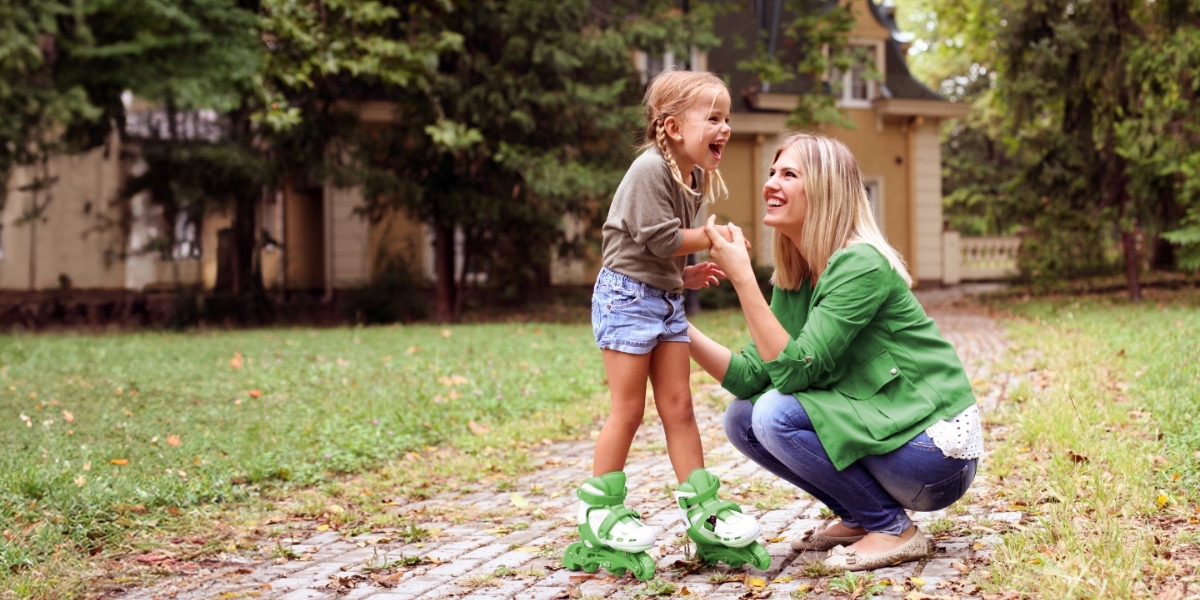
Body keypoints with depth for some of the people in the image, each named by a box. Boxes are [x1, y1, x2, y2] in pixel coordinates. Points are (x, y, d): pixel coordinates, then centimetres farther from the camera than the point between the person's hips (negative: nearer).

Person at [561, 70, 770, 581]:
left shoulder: (695, 178, 11)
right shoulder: (650, 169, -17)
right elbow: (657, 237, -21)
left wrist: (686, 274, 5)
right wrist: (712, 236, -11)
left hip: (666, 299, 8)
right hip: (628, 295, -8)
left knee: (678, 406, 8)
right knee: (628, 409, -4)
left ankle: (703, 510, 12)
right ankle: (599, 516, 7)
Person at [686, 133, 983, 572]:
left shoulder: (861, 264, -20)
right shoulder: (794, 280, 6)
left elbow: (794, 371, -25)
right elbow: (752, 376, -1)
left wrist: (742, 278, -26)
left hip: (936, 451, -8)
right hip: (884, 433, 8)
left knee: (775, 415, -22)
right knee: (742, 420, 1)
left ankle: (894, 529, -6)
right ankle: (859, 518, 12)